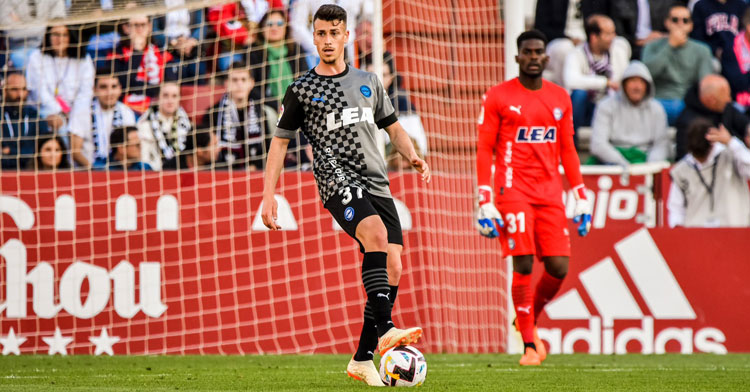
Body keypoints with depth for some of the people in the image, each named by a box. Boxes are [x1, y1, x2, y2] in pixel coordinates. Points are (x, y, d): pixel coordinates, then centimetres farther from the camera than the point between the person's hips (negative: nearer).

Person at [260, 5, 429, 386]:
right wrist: (268, 194, 1)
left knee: (392, 270, -5)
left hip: (377, 183, 5)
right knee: (376, 232, -33)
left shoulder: (368, 82, 18)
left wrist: (412, 155, 5)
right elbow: (280, 140, 9)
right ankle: (385, 330, -41)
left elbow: (393, 126, 26)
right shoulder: (302, 90, 7)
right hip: (337, 179, -5)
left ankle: (362, 360, 5)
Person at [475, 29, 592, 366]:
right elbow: (484, 150, 0)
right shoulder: (498, 97, 0)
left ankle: (530, 318, 24)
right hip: (513, 188, -4)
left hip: (550, 193, 4)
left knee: (558, 268, -4)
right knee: (523, 264, -12)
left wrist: (581, 198, 13)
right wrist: (485, 203, -7)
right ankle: (529, 344, -4)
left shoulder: (560, 99, 13)